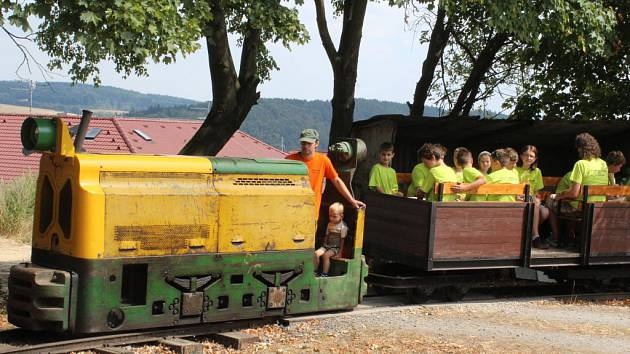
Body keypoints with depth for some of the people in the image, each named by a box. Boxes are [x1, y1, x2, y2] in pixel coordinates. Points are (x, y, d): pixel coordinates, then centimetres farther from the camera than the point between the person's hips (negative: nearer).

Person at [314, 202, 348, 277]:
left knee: (326, 255, -30)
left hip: (336, 247, -6)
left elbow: (343, 240, -11)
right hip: (327, 246, 6)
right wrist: (324, 245, 12)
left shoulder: (343, 227, -11)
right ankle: (314, 271, -8)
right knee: (316, 253, -16)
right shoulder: (330, 224, 9)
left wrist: (340, 252, -13)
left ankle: (324, 273, -21)